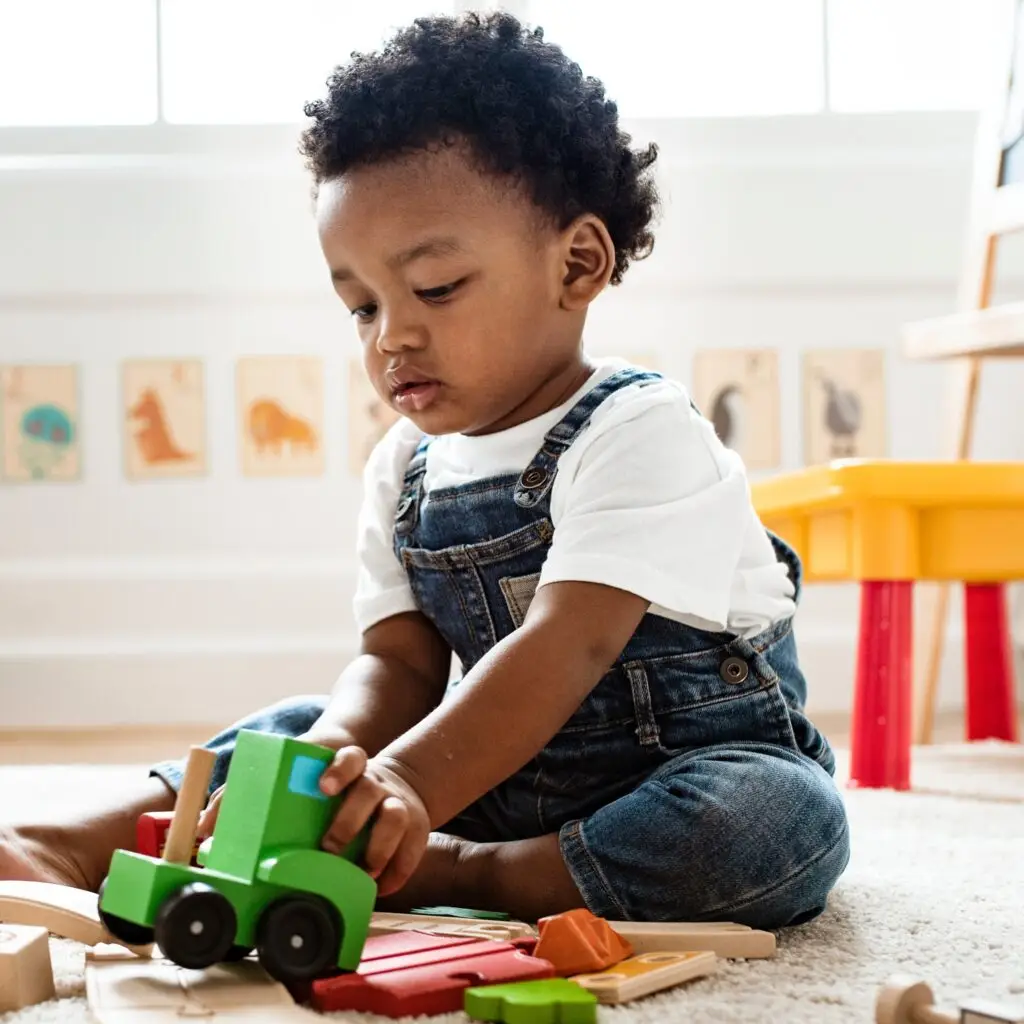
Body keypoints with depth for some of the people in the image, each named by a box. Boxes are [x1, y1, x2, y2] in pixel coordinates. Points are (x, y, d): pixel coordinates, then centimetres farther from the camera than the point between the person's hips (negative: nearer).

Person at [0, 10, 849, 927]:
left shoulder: (641, 434, -18)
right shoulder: (406, 469, 4)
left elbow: (566, 650, -30)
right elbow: (397, 659, -3)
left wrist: (407, 788, -42)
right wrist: (337, 760, -27)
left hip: (705, 764, -6)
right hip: (509, 776, 6)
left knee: (790, 820, -36)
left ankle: (454, 875, -32)